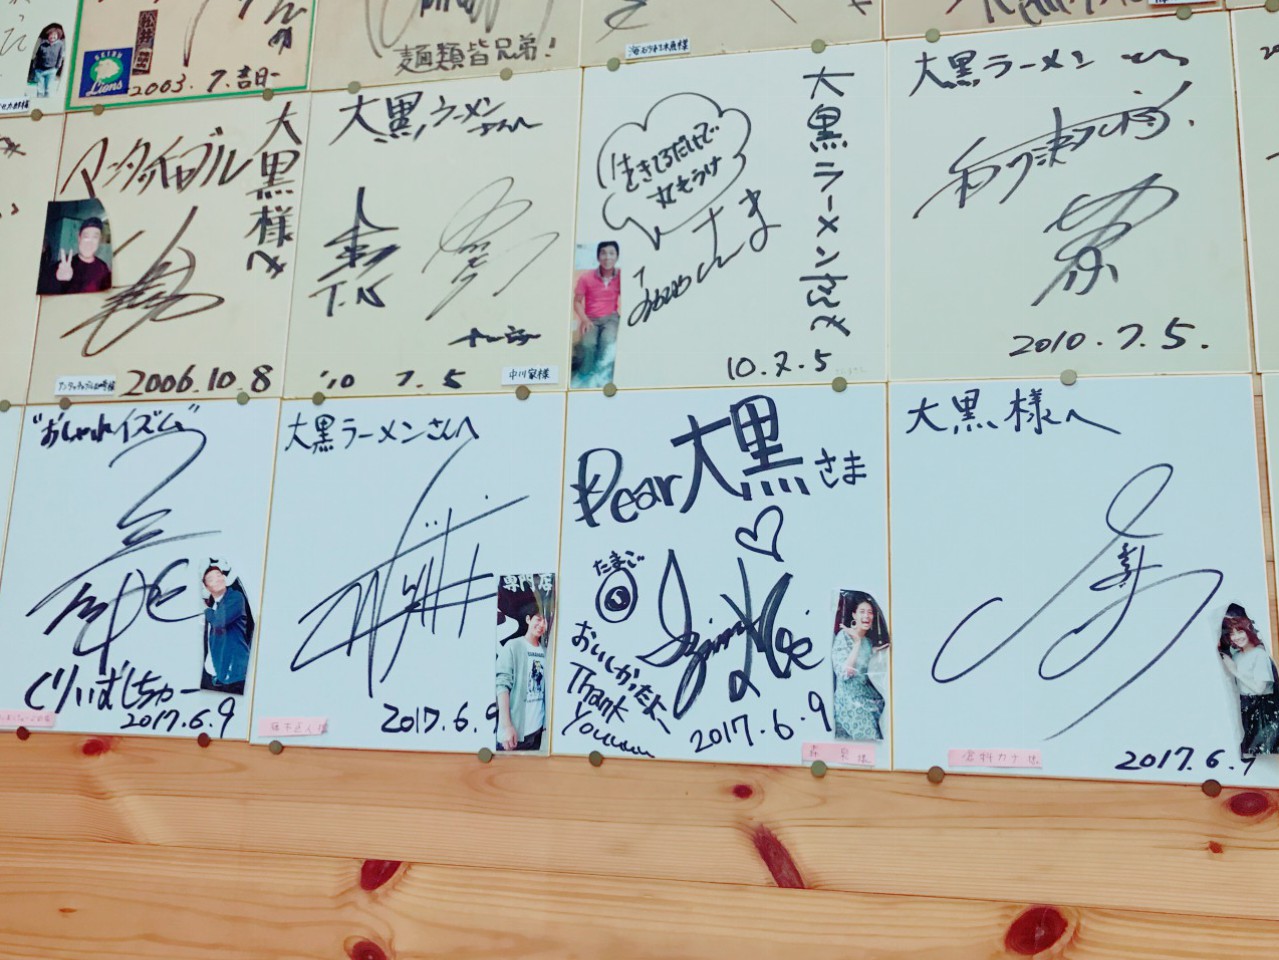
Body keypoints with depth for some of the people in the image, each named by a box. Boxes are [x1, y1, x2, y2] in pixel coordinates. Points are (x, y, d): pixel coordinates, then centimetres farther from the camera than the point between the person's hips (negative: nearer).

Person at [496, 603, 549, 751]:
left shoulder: (545, 651, 9)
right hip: (515, 729, -5)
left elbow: (546, 687, 10)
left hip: (537, 729, 5)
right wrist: (507, 726, -18)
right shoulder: (513, 646, -5)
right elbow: (502, 685, -11)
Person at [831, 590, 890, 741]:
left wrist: (875, 653, 10)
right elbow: (844, 672, -21)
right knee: (867, 738, -12)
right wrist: (857, 643, -20)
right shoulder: (844, 635, -11)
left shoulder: (869, 640, 12)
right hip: (849, 697, -7)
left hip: (866, 696, 7)